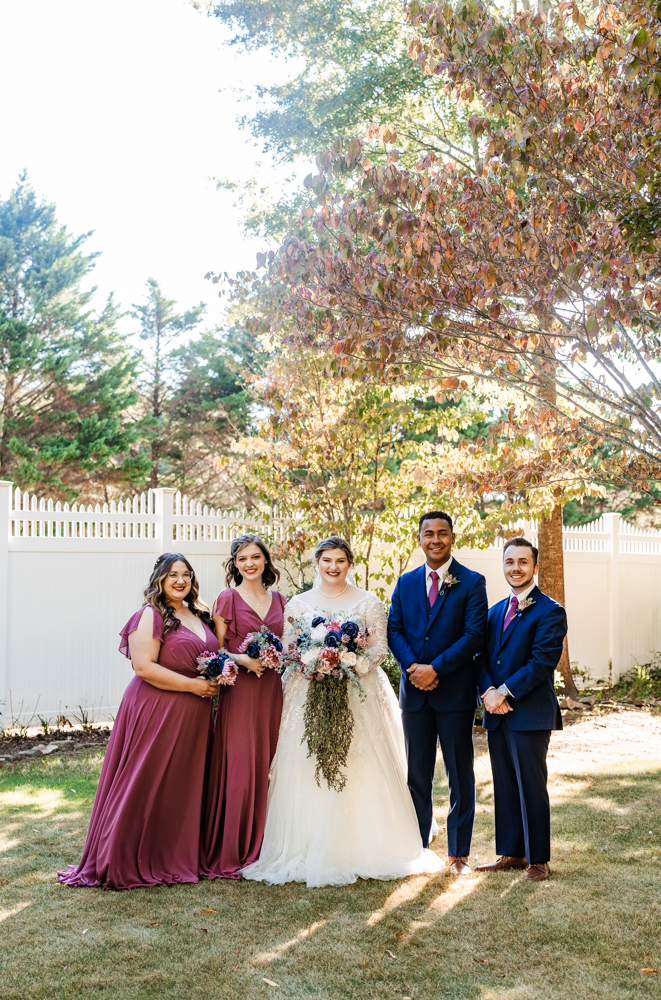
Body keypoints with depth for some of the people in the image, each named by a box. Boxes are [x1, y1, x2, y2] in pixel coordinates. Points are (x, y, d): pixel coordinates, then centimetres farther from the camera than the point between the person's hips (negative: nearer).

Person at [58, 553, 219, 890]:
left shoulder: (199, 615, 13)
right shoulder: (150, 616, -10)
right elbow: (144, 666, -20)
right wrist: (192, 685, -18)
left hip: (193, 716, 8)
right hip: (156, 711, -8)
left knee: (184, 786, 13)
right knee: (146, 787, -2)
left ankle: (175, 857, 25)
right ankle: (129, 862, 9)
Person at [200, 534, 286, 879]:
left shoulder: (278, 600, 13)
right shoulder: (228, 598, 0)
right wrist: (243, 659, -16)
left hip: (272, 689, 5)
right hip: (239, 690, -4)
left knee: (267, 766, 6)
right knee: (238, 766, -5)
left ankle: (263, 847, 17)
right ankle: (232, 851, 6)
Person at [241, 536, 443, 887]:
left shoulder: (368, 602, 5)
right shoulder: (298, 604, 10)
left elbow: (380, 649, 0)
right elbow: (287, 650, 8)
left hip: (359, 697, -1)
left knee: (361, 774, -3)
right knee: (308, 775, -3)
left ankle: (361, 851, 7)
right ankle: (309, 854, 5)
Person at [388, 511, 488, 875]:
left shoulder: (471, 582, -3)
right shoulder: (406, 583, 9)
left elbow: (475, 634, -11)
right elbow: (394, 629, 4)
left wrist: (436, 668, -17)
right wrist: (412, 666, -13)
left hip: (455, 691, -3)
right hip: (415, 691, 3)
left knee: (460, 775, 5)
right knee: (417, 773, 11)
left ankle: (458, 852, 16)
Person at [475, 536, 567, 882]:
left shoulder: (549, 612, -7)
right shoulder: (496, 611, 15)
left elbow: (542, 663, -16)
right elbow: (483, 658, 11)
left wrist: (504, 692, -15)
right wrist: (488, 692, -8)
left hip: (530, 715, -6)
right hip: (497, 713, 7)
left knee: (532, 789, 1)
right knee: (504, 788, 13)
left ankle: (538, 859, 13)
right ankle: (511, 853, 23)